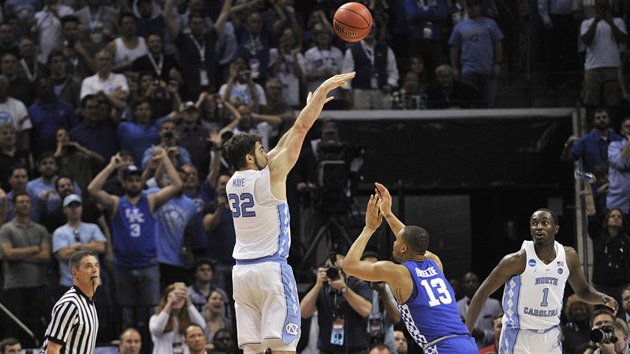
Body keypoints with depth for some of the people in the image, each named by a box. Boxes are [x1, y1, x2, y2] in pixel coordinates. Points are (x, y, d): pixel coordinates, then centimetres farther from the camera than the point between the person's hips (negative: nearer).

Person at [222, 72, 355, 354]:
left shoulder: (233, 182, 11)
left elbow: (280, 146, 23)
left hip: (242, 271, 7)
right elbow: (300, 130, -5)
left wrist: (311, 107, 30)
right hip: (271, 267, -7)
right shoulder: (270, 176, -7)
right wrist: (323, 90, 1)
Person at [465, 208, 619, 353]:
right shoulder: (518, 260, -15)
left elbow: (583, 290, 15)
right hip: (519, 338, -5)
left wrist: (602, 298, -8)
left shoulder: (568, 256, -1)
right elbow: (483, 292, -9)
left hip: (551, 339, 5)